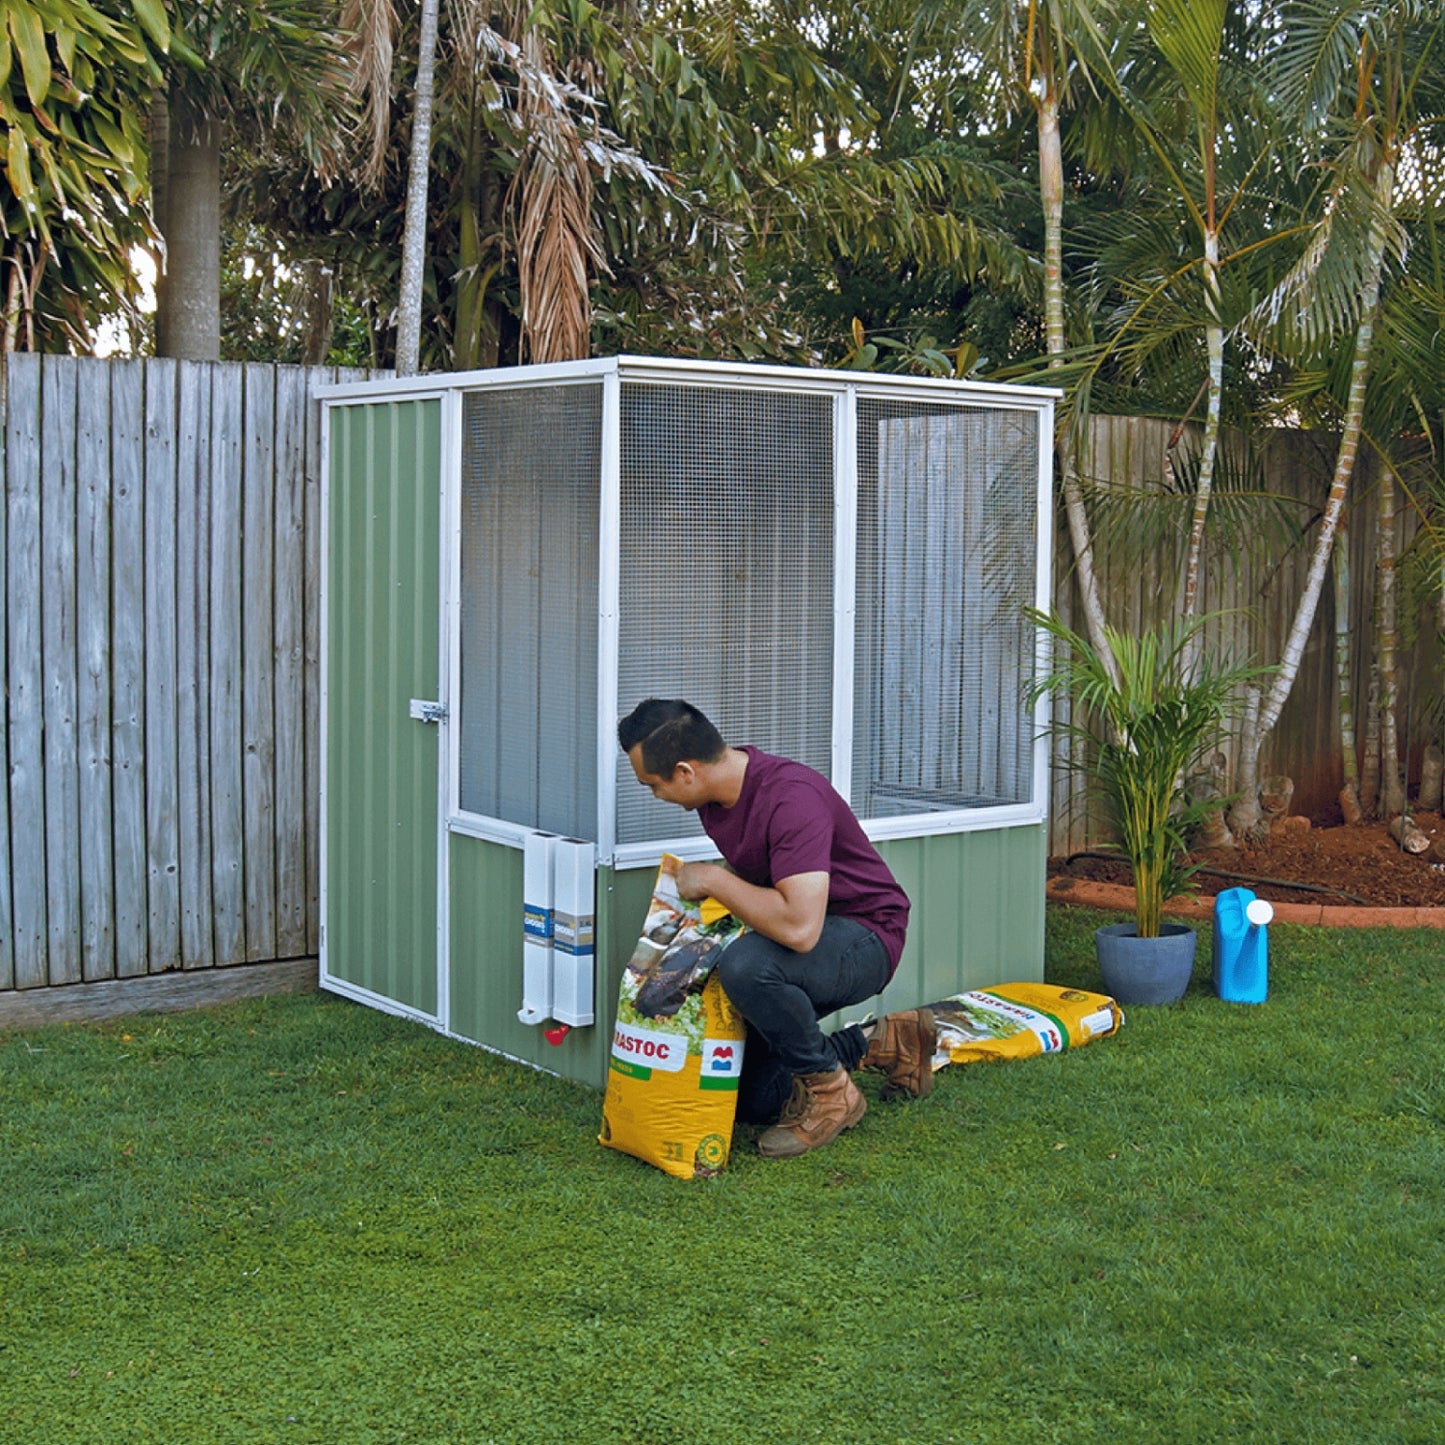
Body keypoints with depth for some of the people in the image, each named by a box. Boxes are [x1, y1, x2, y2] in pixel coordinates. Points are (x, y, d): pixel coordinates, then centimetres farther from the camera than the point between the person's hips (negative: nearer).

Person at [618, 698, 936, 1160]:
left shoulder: (790, 797, -31)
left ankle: (830, 1092, -14)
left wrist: (714, 880, -28)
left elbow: (799, 928, -41)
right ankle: (882, 1043, 23)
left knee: (745, 965, -38)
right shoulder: (715, 795, -4)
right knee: (747, 1099, 8)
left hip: (864, 938, -9)